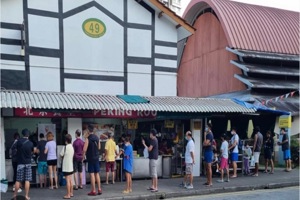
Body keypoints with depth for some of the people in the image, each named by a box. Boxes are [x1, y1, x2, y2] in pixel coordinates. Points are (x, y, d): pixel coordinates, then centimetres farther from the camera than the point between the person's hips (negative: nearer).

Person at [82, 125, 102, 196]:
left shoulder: (88, 138, -13)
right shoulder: (97, 138, 5)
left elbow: (84, 149, -16)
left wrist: (83, 157, -2)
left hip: (90, 158, -6)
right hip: (96, 157, 6)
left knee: (92, 174, -1)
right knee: (97, 174, 12)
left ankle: (93, 191, 1)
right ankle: (99, 190, 14)